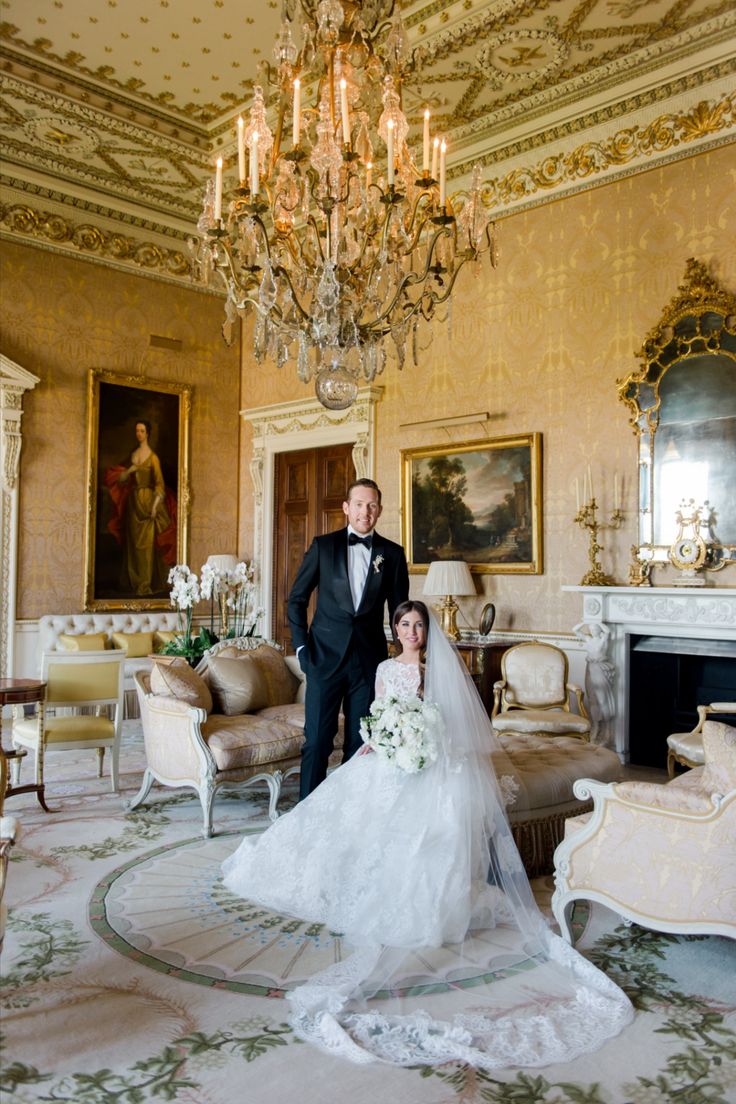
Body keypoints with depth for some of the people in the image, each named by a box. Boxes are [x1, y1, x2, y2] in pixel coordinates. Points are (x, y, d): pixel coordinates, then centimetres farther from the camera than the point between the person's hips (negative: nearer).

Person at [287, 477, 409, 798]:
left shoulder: (392, 553, 5)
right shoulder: (323, 546, 2)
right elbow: (296, 599, 6)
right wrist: (302, 646, -2)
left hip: (370, 660, 1)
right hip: (325, 656, -1)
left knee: (360, 743, 9)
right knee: (317, 741, 1)